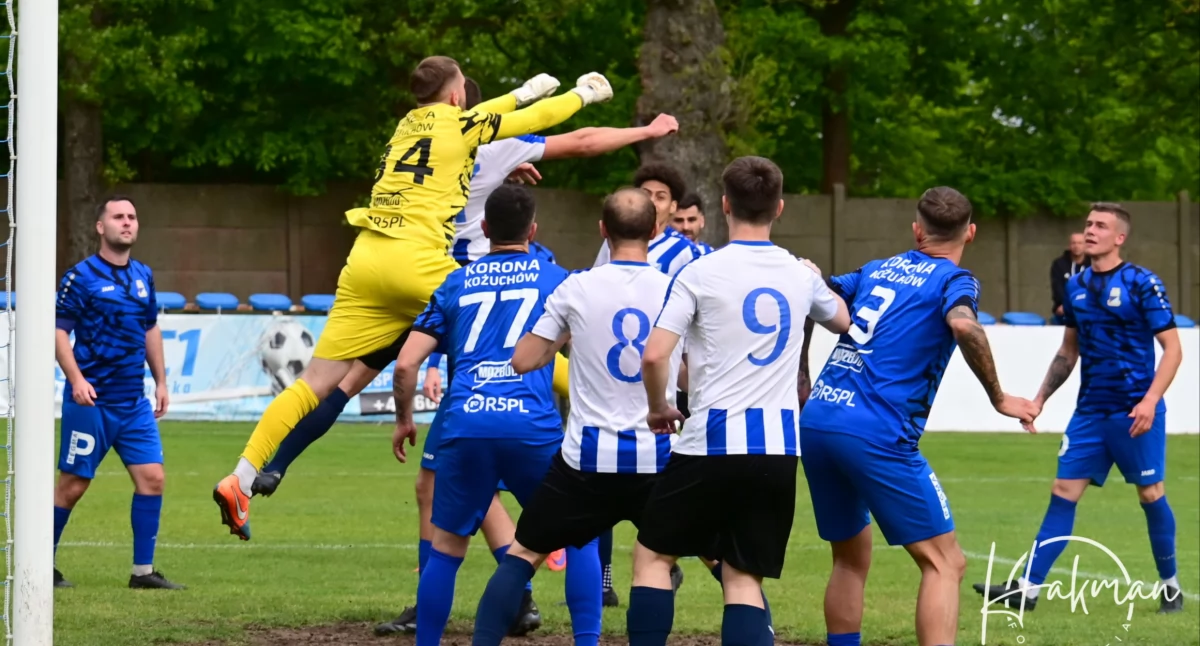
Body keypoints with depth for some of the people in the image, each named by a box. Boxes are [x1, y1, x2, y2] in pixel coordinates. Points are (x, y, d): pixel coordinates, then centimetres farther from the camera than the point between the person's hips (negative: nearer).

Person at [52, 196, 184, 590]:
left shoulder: (143, 276, 11)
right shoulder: (81, 277, -7)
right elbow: (59, 331, -9)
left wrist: (161, 382, 18)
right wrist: (76, 379, -20)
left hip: (134, 402, 5)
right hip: (91, 399, -5)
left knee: (151, 477, -4)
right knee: (73, 483, 0)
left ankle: (143, 570, 3)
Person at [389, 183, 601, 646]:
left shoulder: (456, 285, 17)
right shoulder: (555, 279, 13)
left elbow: (405, 365, 12)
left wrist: (403, 419, 27)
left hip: (465, 424, 1)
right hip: (532, 425, -1)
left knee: (446, 549, 15)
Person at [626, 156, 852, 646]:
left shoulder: (700, 273, -6)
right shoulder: (800, 275, 8)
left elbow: (654, 355, -13)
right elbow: (842, 321, 30)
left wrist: (658, 408, 6)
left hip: (713, 441, -4)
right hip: (778, 448, 4)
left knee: (653, 554, 13)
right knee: (743, 578, 6)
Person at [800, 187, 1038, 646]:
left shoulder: (877, 270, 18)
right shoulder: (953, 280, 1)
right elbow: (964, 326, -21)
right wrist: (998, 398, -10)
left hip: (814, 423, 6)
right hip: (876, 435, -6)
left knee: (851, 557, 22)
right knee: (945, 564, -2)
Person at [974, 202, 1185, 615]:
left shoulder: (1142, 284, -8)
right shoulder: (1076, 286, 9)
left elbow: (1172, 348, -9)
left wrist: (1150, 400, -20)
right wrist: (1041, 397, 13)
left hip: (1135, 413, -5)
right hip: (1090, 411, 5)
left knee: (1151, 494, 3)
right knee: (1063, 493, -1)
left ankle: (1170, 585, 20)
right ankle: (1027, 588, -5)